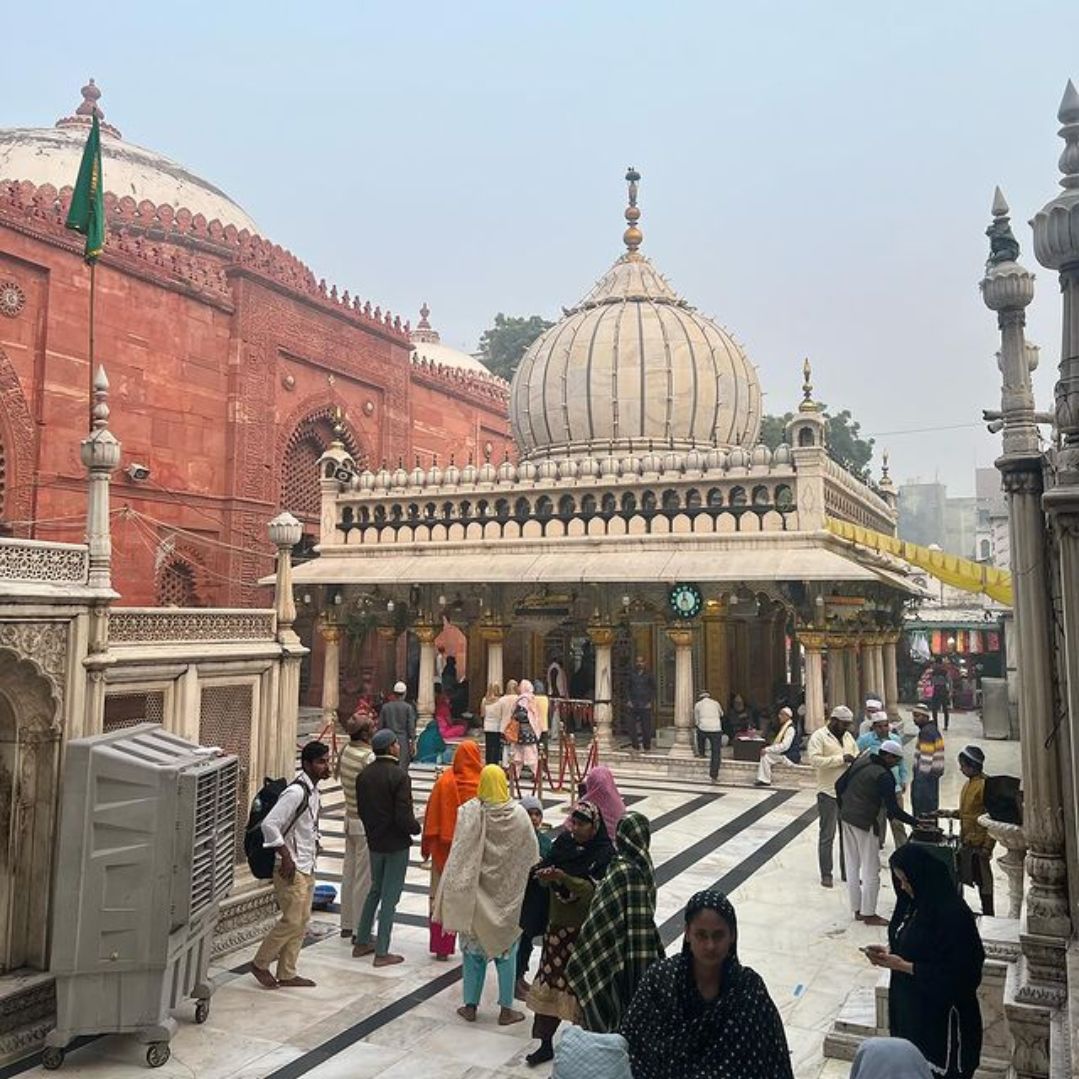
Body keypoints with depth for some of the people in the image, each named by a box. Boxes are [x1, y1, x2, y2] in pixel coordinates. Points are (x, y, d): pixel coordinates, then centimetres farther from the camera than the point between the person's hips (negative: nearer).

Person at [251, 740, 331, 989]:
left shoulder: (313, 790, 9)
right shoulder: (296, 792, -21)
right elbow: (269, 823, -26)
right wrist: (286, 856, -22)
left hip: (307, 867, 9)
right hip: (292, 868, -9)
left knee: (302, 921, 12)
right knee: (292, 921, -4)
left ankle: (287, 974, 22)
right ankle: (260, 964, 16)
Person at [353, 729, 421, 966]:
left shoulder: (363, 775, 1)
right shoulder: (399, 775, -21)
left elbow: (361, 808, 8)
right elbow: (404, 815, -23)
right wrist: (416, 828, -4)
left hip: (374, 841, 7)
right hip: (396, 844, -7)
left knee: (375, 890, 22)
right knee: (390, 896, 3)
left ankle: (361, 942, 29)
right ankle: (382, 953, 9)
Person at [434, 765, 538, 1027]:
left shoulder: (469, 811, -15)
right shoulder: (519, 814, -12)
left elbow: (458, 855, -12)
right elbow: (531, 857, -3)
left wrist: (453, 894, -3)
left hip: (474, 895, 0)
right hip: (509, 896, 1)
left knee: (473, 948, 14)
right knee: (507, 950, 13)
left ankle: (470, 1006, 22)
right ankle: (506, 1009, 19)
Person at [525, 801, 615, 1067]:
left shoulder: (605, 854, -14)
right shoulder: (564, 842, 0)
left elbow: (595, 892, -22)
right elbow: (545, 868, 1)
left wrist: (563, 877, -32)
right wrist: (544, 875, -22)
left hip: (586, 932, -4)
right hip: (557, 925, 5)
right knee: (549, 984, 10)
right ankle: (545, 1044, 23)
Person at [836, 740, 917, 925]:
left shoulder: (860, 762, 4)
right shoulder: (884, 777, -18)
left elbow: (839, 784, 10)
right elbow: (893, 809, -18)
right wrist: (915, 822, -8)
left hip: (846, 818, 8)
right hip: (865, 824, -8)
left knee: (852, 866, 15)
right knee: (870, 870, 5)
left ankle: (857, 909, 25)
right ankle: (869, 914, 12)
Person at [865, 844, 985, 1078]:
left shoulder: (952, 914, -25)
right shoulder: (915, 902, 0)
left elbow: (954, 973, -23)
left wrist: (903, 966, -23)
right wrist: (889, 951, -4)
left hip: (940, 1012, -7)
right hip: (910, 1002, 7)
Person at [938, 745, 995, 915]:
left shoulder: (985, 785, -17)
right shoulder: (969, 783, 12)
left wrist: (987, 846, -19)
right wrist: (952, 813, 5)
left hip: (979, 843, -9)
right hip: (966, 841, 9)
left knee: (983, 880, 2)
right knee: (961, 877, 13)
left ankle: (988, 915, 14)